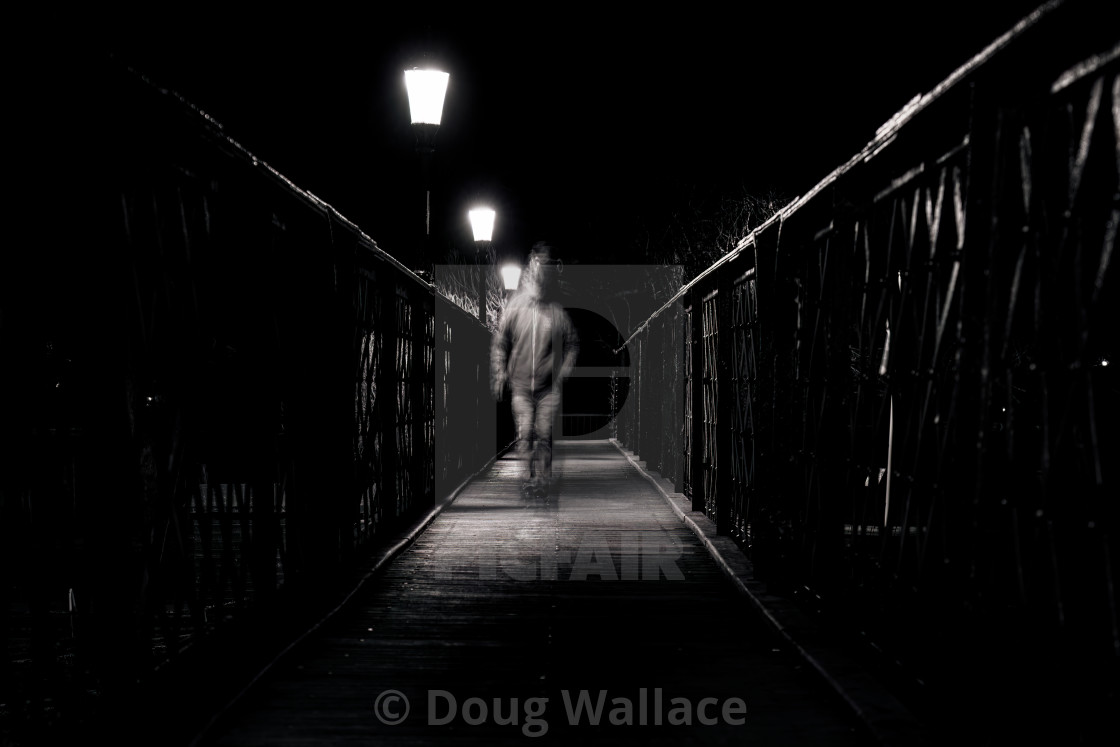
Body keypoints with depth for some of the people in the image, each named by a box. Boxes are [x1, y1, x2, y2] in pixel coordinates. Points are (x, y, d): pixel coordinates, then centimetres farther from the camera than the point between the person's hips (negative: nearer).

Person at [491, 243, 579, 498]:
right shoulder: (514, 308, -1)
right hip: (520, 384, 0)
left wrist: (563, 372, 2)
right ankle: (529, 478, 3)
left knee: (544, 435, 1)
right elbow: (499, 343, 7)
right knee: (524, 434, -4)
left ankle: (544, 478, 11)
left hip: (548, 386, 0)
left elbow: (572, 344, 10)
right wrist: (499, 375, 3)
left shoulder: (557, 312, -3)